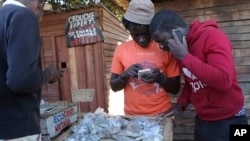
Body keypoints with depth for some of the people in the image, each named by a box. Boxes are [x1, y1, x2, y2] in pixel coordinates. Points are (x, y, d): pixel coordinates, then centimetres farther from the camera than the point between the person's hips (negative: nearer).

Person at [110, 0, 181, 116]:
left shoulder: (165, 49, -6)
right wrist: (125, 75, -18)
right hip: (132, 116, 1)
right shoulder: (121, 49, -3)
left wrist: (161, 78, -20)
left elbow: (175, 88, -1)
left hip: (161, 115, 0)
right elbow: (114, 86, 1)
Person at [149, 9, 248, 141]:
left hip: (227, 121, -6)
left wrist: (185, 57, -25)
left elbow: (224, 81, -29)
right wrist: (180, 104, -1)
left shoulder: (212, 36, -18)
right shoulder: (182, 48, 2)